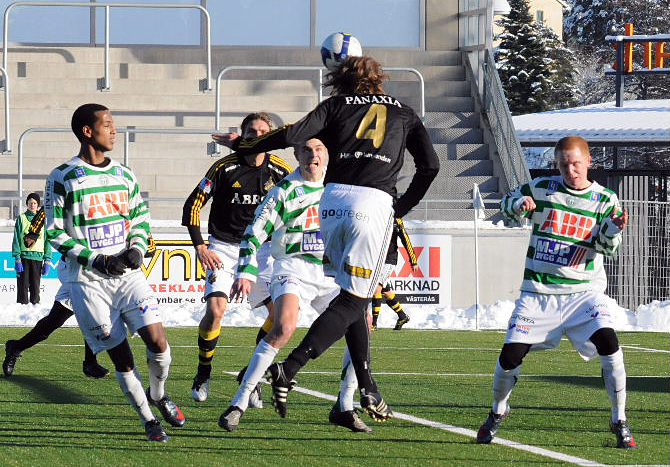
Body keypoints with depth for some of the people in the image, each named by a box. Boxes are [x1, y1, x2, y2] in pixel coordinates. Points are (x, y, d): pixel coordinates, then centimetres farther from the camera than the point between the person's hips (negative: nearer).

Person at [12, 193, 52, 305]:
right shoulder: (21, 218, 7)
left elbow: (47, 241, 11)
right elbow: (16, 239, 2)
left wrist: (47, 261, 2)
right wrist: (17, 258, -9)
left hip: (38, 257, 1)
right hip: (24, 256, -1)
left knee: (35, 286, 3)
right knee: (23, 285, -3)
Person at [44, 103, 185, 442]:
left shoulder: (124, 176, 12)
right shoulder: (62, 178, -4)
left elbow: (141, 221, 19)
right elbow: (55, 233, -5)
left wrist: (136, 249, -3)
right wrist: (97, 260, -13)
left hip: (127, 274, 4)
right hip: (88, 281, -4)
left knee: (158, 342, -9)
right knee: (120, 356, -3)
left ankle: (158, 394, 20)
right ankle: (148, 419, 11)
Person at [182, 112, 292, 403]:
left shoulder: (281, 171, -2)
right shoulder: (224, 168, -9)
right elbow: (193, 204, -3)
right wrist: (199, 246, -10)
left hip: (261, 248, 3)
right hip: (224, 247, -3)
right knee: (215, 310, -19)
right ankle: (203, 375, 2)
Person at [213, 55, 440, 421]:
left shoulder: (337, 105, 16)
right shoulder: (403, 113, 19)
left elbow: (293, 134, 1)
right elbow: (430, 165, 10)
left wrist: (242, 145, 12)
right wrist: (403, 207, 20)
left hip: (333, 200, 2)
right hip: (374, 201, -2)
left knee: (353, 297, 13)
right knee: (352, 301, -3)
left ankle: (367, 388, 8)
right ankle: (288, 370, -17)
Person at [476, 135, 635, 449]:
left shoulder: (605, 200, 1)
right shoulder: (542, 189, 2)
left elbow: (605, 247, -5)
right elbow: (507, 205, 10)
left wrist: (614, 228, -27)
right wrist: (520, 205, -14)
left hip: (584, 291, -1)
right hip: (538, 292, 1)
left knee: (608, 343, -24)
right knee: (510, 355, -5)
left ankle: (620, 421, -9)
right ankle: (498, 412, 26)